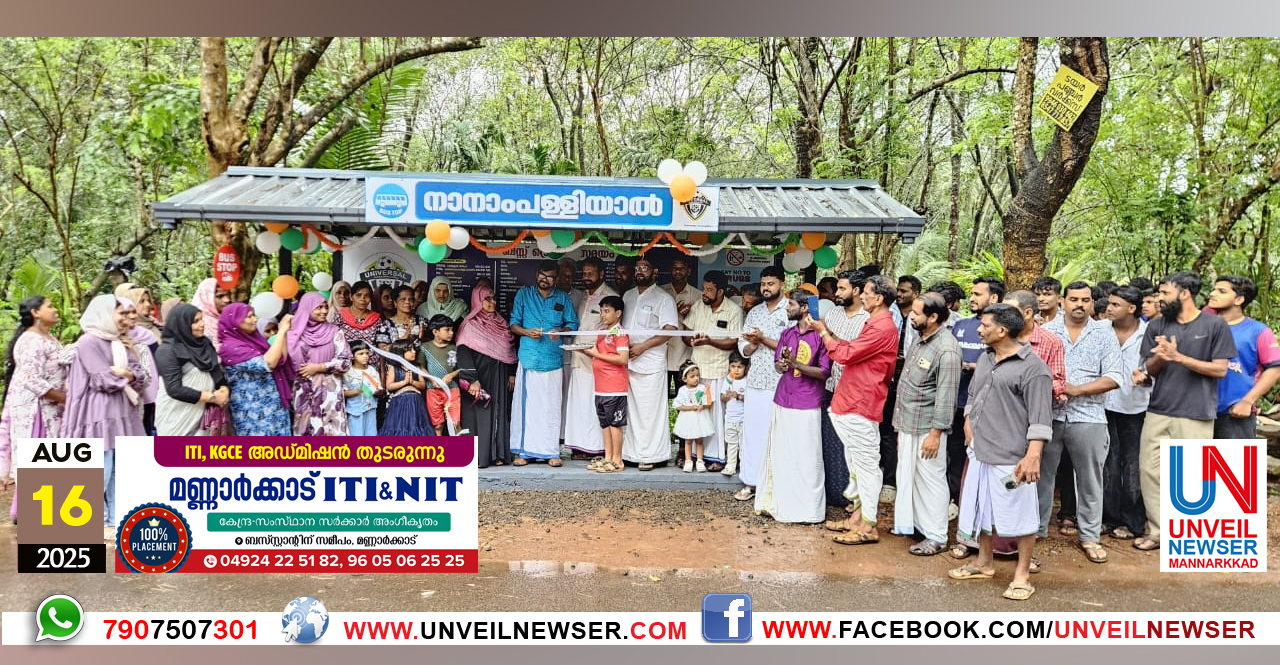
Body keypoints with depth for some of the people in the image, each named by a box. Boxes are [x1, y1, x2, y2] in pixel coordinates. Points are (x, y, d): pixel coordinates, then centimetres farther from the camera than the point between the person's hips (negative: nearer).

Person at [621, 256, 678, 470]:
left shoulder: (663, 298, -2)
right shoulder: (627, 296, 18)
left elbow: (669, 330, -10)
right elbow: (619, 323, 24)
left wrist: (642, 346, -15)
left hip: (650, 365, -6)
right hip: (626, 362, 6)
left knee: (649, 411, -3)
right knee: (629, 410, 8)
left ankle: (648, 456, 3)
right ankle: (629, 453, 15)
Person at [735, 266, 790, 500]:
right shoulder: (754, 313, 14)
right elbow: (744, 349, 13)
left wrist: (763, 339, -13)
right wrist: (753, 343, -8)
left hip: (780, 384, -5)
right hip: (755, 382, 5)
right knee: (751, 432, 7)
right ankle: (750, 483, 14)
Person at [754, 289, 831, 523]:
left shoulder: (820, 335, -8)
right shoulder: (786, 334, 11)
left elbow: (824, 372, -11)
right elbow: (778, 365, 12)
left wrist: (796, 363, -18)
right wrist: (782, 364, -11)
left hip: (807, 406, -6)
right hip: (783, 402, 6)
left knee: (807, 458, -1)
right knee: (778, 454, 10)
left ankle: (809, 509, 9)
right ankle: (776, 503, 20)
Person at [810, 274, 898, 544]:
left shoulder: (882, 327, -17)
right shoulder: (876, 324, 17)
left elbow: (846, 354, -18)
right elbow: (853, 350, 17)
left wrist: (823, 332, -6)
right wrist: (829, 332, 11)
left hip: (861, 405, -11)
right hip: (851, 402, 11)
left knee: (865, 465, -4)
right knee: (855, 463, 16)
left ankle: (868, 527, 2)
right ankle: (857, 516, 25)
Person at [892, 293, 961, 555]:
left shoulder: (946, 349, -19)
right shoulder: (921, 340, 9)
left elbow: (946, 395, -21)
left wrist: (935, 433, -21)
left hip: (927, 428, -9)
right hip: (908, 425, 9)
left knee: (930, 481, 1)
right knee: (908, 477, 16)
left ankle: (936, 537, 11)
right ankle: (910, 524, 30)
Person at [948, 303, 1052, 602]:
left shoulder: (1032, 367, -14)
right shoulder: (985, 359, 11)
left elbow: (1040, 418, -18)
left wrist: (1033, 457, -23)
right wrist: (969, 424, 15)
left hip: (1012, 457, -8)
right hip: (981, 453, 8)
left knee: (1020, 516, 2)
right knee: (982, 509, 18)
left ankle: (1022, 574, 15)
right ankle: (984, 563, 34)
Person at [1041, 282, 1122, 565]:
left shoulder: (1104, 334, 2)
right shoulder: (1045, 331, 4)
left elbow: (1113, 378, -3)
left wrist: (1075, 389, -14)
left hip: (1088, 417, 0)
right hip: (1048, 414, 1)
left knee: (1090, 479, 7)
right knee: (1042, 474, 8)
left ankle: (1090, 536, 18)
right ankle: (1036, 528, 21)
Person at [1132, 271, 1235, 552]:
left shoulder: (1215, 325, -3)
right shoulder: (1157, 326, 8)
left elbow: (1220, 369, -6)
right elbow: (1150, 368, 9)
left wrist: (1178, 357, -15)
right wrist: (1159, 358, -14)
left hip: (1196, 415, -4)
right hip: (1158, 413, 4)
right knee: (1151, 470, 4)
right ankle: (1157, 531, 14)